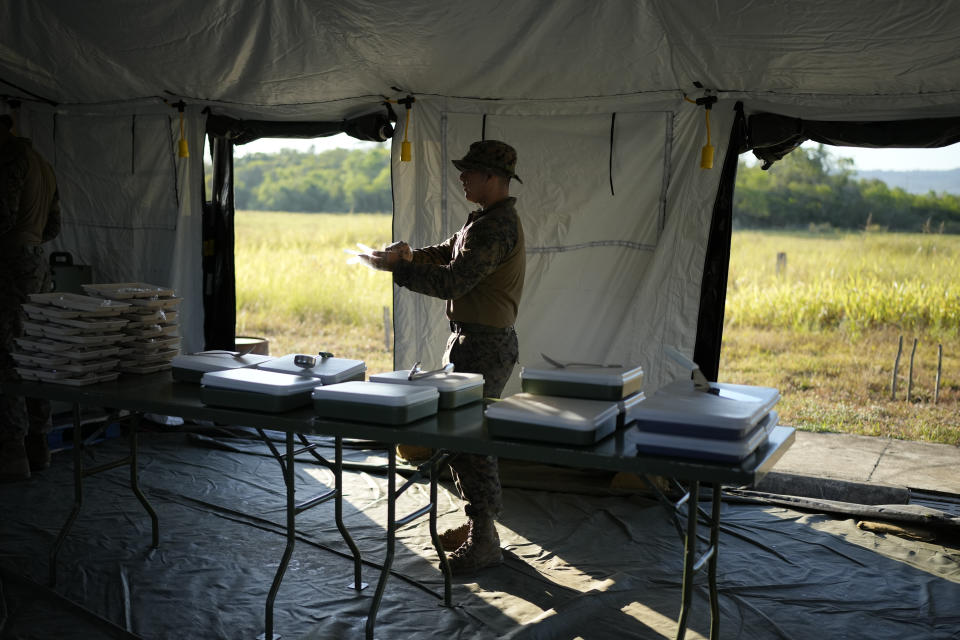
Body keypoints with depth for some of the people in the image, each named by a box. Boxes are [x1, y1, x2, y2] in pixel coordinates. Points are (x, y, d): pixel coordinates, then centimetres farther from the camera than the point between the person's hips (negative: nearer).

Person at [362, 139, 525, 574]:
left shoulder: (496, 227, -21)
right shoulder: (485, 219, 14)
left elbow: (451, 281, -25)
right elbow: (447, 253, 21)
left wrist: (396, 268, -16)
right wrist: (410, 255, 2)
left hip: (485, 345, -11)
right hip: (470, 338, 11)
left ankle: (483, 542, 4)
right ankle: (476, 524, 30)